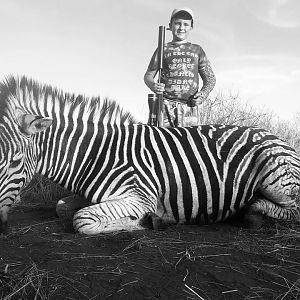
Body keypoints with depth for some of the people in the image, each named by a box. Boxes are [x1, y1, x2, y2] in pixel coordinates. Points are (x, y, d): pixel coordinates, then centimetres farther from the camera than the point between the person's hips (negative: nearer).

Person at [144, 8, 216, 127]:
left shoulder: (197, 50, 17)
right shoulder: (163, 49, 14)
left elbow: (210, 78, 18)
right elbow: (148, 75, 14)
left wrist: (203, 94, -2)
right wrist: (153, 85, -10)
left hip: (190, 106, 1)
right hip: (166, 104, -1)